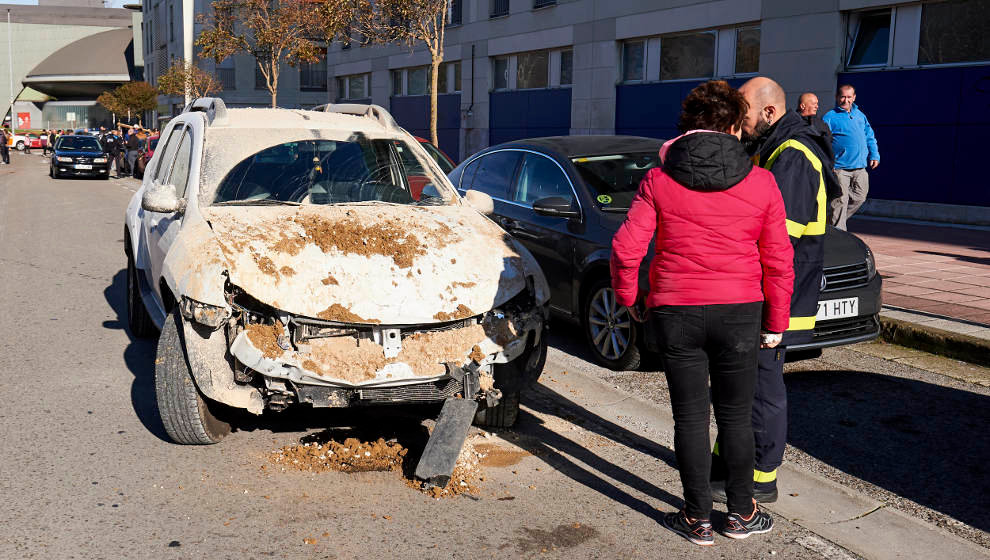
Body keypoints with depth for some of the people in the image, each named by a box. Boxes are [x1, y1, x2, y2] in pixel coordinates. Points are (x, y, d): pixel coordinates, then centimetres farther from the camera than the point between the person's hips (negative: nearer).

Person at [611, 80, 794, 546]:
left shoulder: (659, 180, -4)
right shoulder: (761, 183, -2)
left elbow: (626, 248, -9)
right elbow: (779, 261, -1)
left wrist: (627, 296, 7)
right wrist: (775, 321, 9)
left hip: (676, 313, -1)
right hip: (739, 313, 1)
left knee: (690, 418, 9)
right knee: (735, 416, 14)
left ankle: (697, 520, 18)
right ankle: (741, 514, 27)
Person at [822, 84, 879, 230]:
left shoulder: (860, 115, 17)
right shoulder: (830, 117, -2)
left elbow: (870, 137, 24)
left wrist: (874, 155, 13)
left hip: (860, 168, 6)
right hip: (840, 168, -6)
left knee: (859, 198, 10)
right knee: (840, 201, -7)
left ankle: (834, 221, 26)